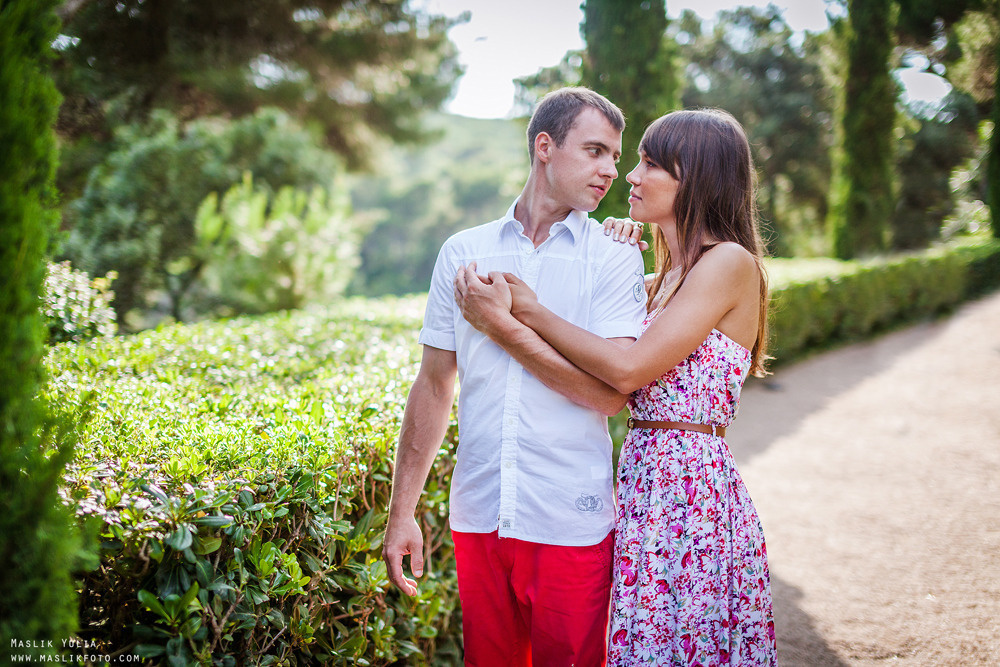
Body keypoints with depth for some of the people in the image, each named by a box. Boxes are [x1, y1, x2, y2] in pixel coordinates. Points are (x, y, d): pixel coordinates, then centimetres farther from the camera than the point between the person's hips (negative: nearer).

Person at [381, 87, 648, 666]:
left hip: (572, 525, -2)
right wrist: (403, 511, 7)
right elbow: (434, 386, 9)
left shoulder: (615, 258, -1)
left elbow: (611, 392, -13)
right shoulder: (463, 253, 6)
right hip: (478, 517, 3)